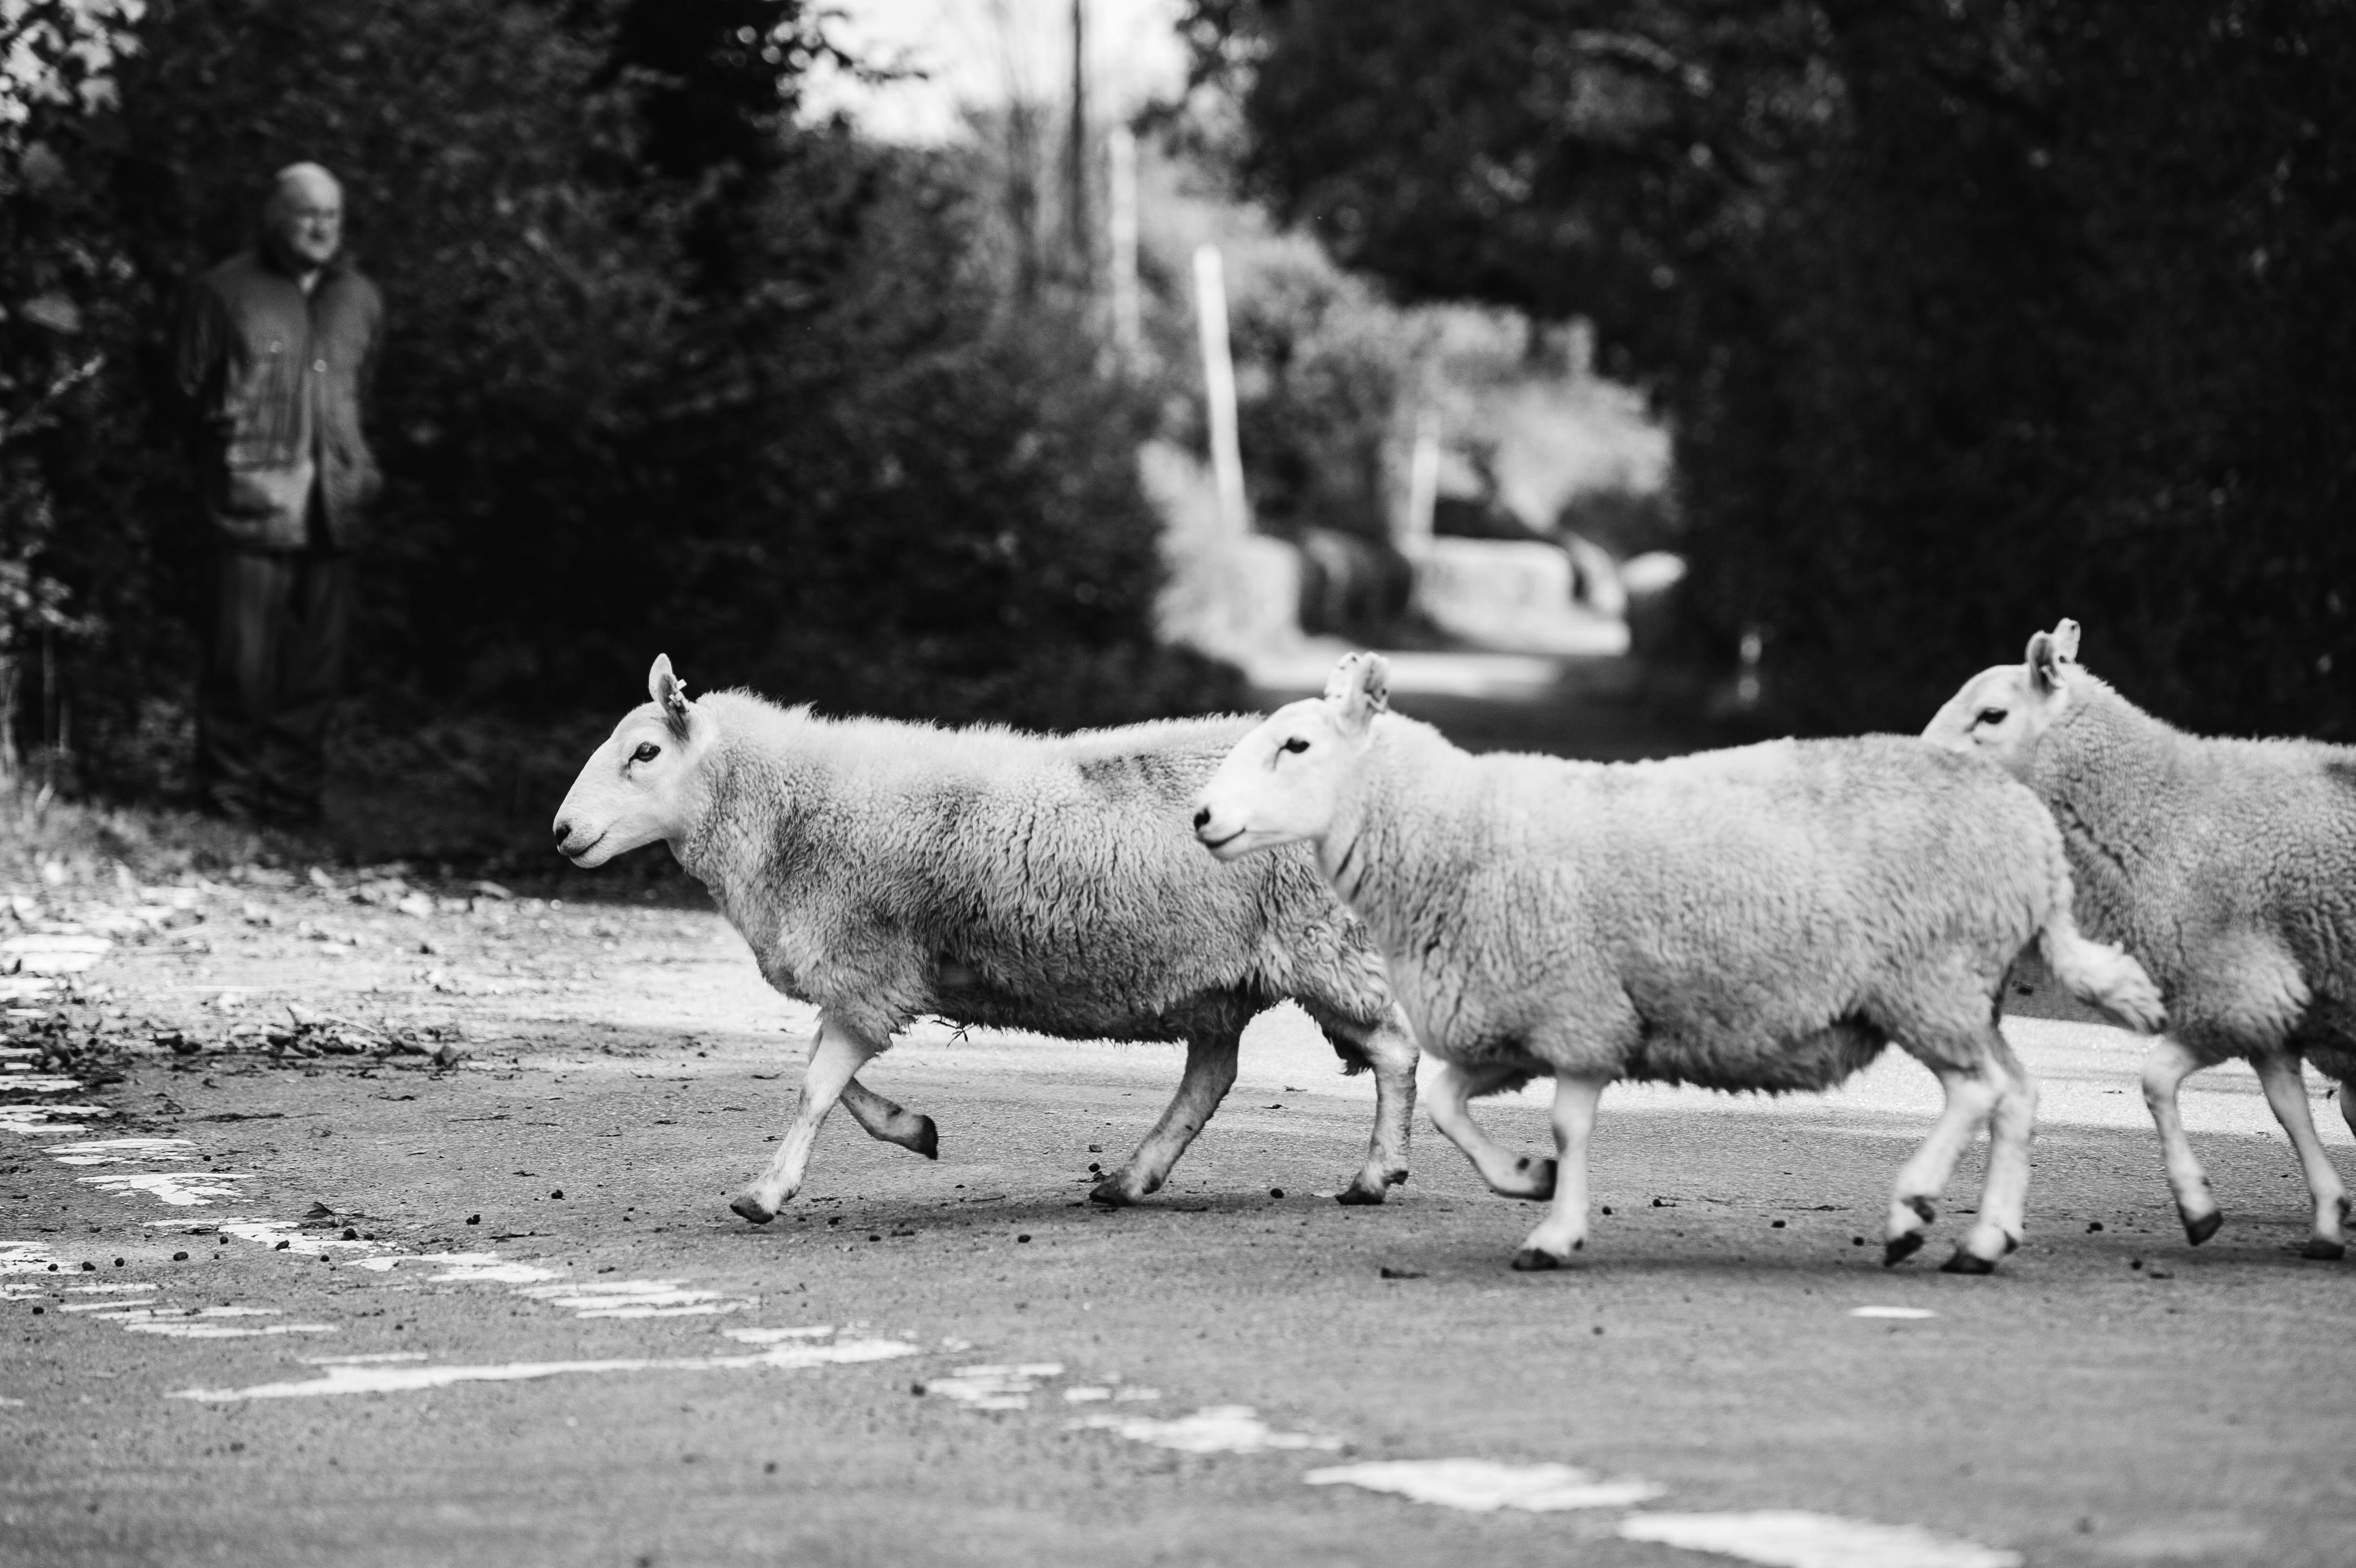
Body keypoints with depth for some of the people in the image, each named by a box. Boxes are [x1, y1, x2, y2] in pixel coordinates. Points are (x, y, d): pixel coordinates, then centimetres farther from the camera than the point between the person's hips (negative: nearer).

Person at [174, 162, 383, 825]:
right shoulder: (226, 292, 0)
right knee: (244, 654, -7)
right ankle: (229, 788, 2)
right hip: (253, 502, -5)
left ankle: (293, 788, 14)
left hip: (332, 509, 5)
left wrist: (361, 467, 13)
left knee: (317, 660, 6)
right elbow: (190, 390, 5)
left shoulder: (361, 300, 14)